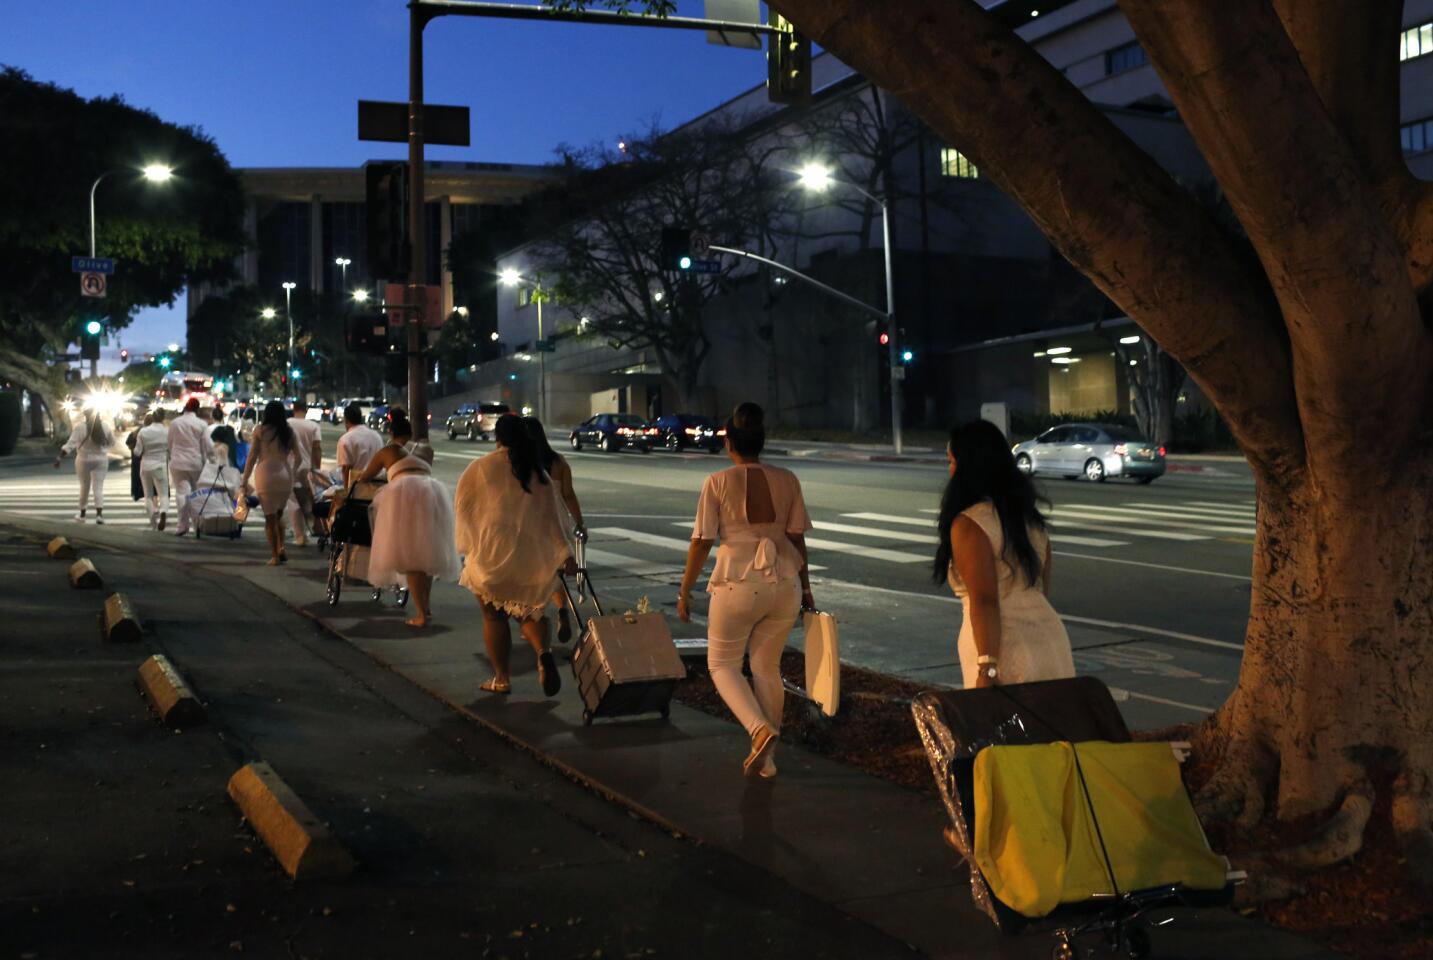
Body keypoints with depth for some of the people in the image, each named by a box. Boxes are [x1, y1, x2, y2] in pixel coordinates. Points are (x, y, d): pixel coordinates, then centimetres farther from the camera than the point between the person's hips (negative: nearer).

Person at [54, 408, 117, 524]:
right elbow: (112, 442, 6)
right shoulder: (106, 426, -7)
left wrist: (59, 457, -18)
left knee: (84, 487, 16)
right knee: (99, 487, 1)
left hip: (84, 460, -1)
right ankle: (99, 514, -16)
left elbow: (70, 444, -19)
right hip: (101, 460, 1)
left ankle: (82, 514, 27)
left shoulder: (80, 426, -15)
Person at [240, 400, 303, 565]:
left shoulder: (260, 430, -4)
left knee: (270, 517, 6)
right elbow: (298, 458, 4)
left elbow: (252, 457, -4)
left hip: (265, 475, -3)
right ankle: (281, 549, 5)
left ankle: (275, 556, 4)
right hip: (285, 476, 3)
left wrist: (244, 482, 1)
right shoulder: (289, 431, 4)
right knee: (279, 515, 20)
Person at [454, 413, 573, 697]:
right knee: (528, 611, 14)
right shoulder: (538, 472, 5)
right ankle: (543, 652, -14)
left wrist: (466, 546, 18)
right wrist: (564, 553, 6)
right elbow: (551, 516, 4)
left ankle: (501, 679, 12)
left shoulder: (481, 468, -5)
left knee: (493, 617, 9)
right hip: (530, 554, 3)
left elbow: (462, 506, 3)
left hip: (491, 552, -3)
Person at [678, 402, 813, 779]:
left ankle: (761, 730, -10)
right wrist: (805, 586, 17)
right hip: (784, 583, 4)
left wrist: (684, 592, 3)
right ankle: (766, 758, 21)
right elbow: (797, 537, 6)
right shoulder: (787, 480, 2)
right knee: (767, 667, 18)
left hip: (738, 583, -4)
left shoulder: (718, 483, -7)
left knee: (722, 664, 14)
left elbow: (702, 541, -6)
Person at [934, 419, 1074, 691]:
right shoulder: (1030, 518, 14)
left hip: (1007, 658, -8)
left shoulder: (969, 525, -11)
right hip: (1052, 643, 8)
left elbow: (984, 601, -18)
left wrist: (987, 669, -20)